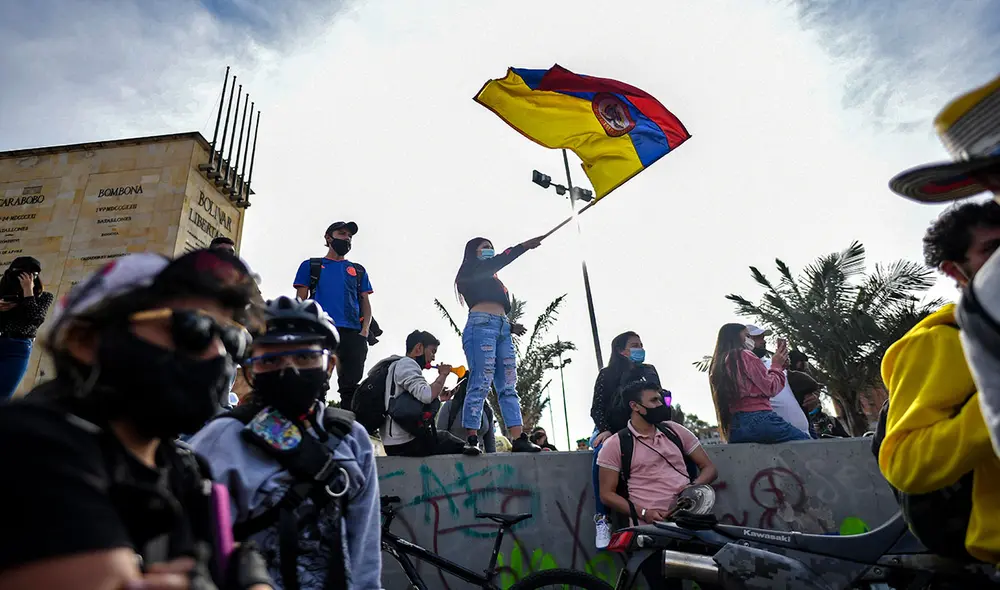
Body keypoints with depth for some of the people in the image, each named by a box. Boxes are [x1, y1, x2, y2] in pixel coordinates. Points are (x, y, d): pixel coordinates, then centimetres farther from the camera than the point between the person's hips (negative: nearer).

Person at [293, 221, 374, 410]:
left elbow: (365, 304, 19)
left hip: (352, 333, 2)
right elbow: (300, 301, 12)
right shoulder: (311, 265, 20)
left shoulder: (358, 271, 26)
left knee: (351, 386, -5)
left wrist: (365, 330, 1)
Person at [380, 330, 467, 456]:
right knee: (461, 447, 1)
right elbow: (426, 396, -26)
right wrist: (443, 375, -11)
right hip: (406, 442, -10)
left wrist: (438, 398, 14)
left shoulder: (397, 365, 20)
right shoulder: (407, 363, -10)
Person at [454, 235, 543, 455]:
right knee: (481, 384, -15)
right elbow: (500, 260, -2)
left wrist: (510, 327, 9)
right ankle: (472, 439, -14)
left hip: (502, 329, 8)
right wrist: (525, 246, -3)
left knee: (508, 387, -1)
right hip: (481, 326, -8)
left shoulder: (491, 281, 31)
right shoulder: (469, 272, 11)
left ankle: (519, 438, -4)